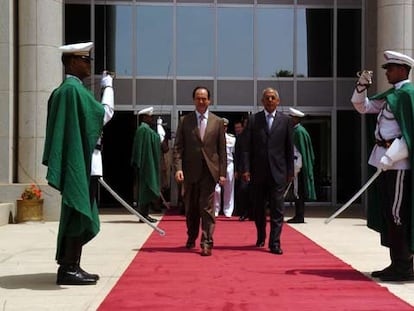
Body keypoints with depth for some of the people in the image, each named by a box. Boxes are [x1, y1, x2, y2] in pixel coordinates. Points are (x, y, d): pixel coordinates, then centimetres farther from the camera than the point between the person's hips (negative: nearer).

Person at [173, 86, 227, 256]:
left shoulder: (217, 122, 6)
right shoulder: (184, 121, 5)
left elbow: (222, 150, 6)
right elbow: (178, 147, 2)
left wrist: (222, 173, 0)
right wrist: (178, 168, -11)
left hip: (209, 170, -1)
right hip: (190, 171, 1)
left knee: (207, 208, -5)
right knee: (191, 208, 12)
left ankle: (206, 243, -2)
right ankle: (191, 238, 30)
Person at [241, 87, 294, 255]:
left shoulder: (285, 120, 6)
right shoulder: (253, 120, 5)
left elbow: (289, 148, 6)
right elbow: (247, 147, 2)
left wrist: (290, 171, 3)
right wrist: (246, 169, -6)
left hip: (278, 171, -1)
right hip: (258, 171, 1)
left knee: (277, 209, -4)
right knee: (259, 207, 12)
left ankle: (274, 243, -1)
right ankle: (261, 237, 31)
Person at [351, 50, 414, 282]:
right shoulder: (390, 95, 15)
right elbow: (363, 106, 26)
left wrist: (388, 158, -21)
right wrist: (362, 86, 9)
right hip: (388, 162, 9)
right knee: (387, 214, 12)